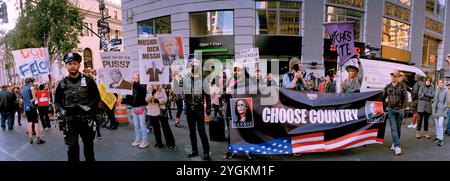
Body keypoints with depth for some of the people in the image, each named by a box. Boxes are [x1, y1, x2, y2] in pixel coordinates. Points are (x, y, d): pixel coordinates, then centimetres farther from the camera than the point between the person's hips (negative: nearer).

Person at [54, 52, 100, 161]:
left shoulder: (88, 80, -1)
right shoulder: (62, 83, 5)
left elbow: (97, 97, 0)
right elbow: (57, 100, 11)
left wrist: (89, 107, -16)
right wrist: (62, 110, -8)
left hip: (86, 120, -1)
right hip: (70, 121, 1)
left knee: (88, 146, 13)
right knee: (72, 147, 6)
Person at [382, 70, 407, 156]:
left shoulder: (402, 87, 0)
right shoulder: (387, 87, 5)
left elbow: (405, 98, 2)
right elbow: (383, 97, 12)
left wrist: (403, 107, -2)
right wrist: (386, 106, 7)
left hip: (399, 110, 0)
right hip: (391, 110, 1)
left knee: (398, 128, 8)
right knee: (393, 128, -7)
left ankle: (394, 144, 24)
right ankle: (397, 147, -9)